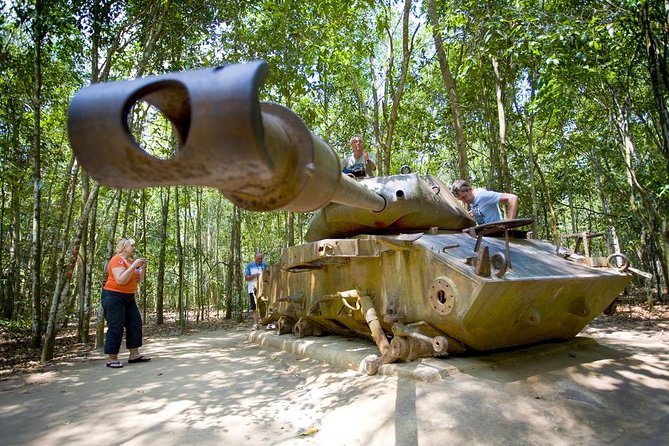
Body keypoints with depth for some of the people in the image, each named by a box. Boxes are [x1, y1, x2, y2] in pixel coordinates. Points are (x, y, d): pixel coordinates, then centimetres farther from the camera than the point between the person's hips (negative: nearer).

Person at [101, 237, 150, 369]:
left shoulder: (131, 261, 10)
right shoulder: (117, 260, -14)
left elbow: (139, 280, 14)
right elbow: (121, 280, -26)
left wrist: (143, 268, -1)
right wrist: (134, 266, -25)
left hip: (128, 297, 9)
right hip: (113, 296, -9)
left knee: (135, 323, 5)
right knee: (116, 327, -6)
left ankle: (134, 354, 9)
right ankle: (111, 359, 2)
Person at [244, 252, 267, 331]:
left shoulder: (265, 265, 10)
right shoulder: (249, 266, 6)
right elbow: (246, 278, 1)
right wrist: (255, 275, -13)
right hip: (253, 289, 0)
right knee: (254, 308, -1)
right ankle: (256, 324, 1)